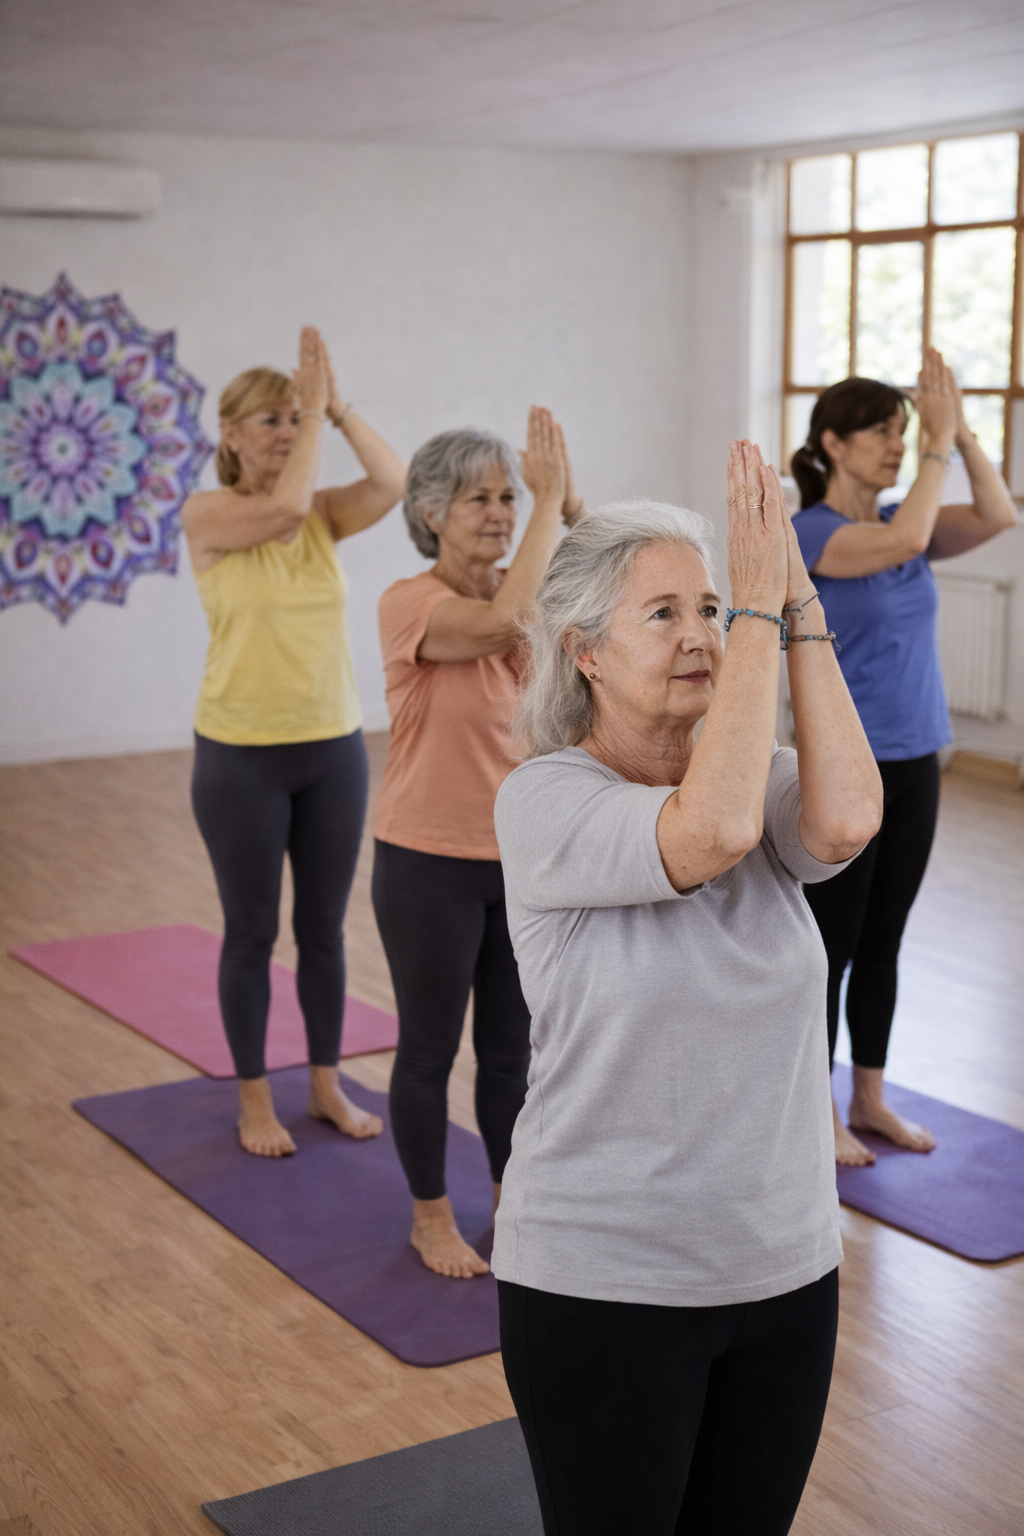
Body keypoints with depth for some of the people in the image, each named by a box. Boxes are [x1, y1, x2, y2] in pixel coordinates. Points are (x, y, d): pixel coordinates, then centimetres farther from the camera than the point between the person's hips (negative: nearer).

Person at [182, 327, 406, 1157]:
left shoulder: (324, 512, 4)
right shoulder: (208, 513, -7)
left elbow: (395, 483, -15)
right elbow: (283, 506, -26)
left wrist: (337, 406, -17)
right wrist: (316, 405, -18)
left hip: (334, 746, 4)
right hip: (242, 754, -4)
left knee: (325, 927, 13)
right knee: (253, 932, 8)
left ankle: (327, 1083, 28)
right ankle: (255, 1100, 22)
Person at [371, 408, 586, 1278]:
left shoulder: (524, 591, 2)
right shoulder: (410, 603, -16)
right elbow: (501, 624, -35)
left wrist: (568, 499, -25)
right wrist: (549, 502, -31)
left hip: (523, 856, 5)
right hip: (431, 863, -5)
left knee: (514, 1045, 17)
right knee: (431, 1047, 10)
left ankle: (513, 1196, 34)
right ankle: (432, 1217, 27)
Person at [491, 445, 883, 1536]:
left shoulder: (762, 776, 1)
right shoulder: (545, 799, -15)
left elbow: (845, 821, -22)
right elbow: (712, 832, -33)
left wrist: (796, 606, -20)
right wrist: (760, 605, -27)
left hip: (784, 1268, 5)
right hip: (602, 1282, -5)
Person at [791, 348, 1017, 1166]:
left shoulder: (900, 518, 7)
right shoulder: (810, 531, -14)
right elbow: (905, 542, -31)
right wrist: (937, 442, -24)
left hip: (914, 766, 7)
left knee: (883, 944, 15)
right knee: (831, 948, 4)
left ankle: (870, 1098, 28)